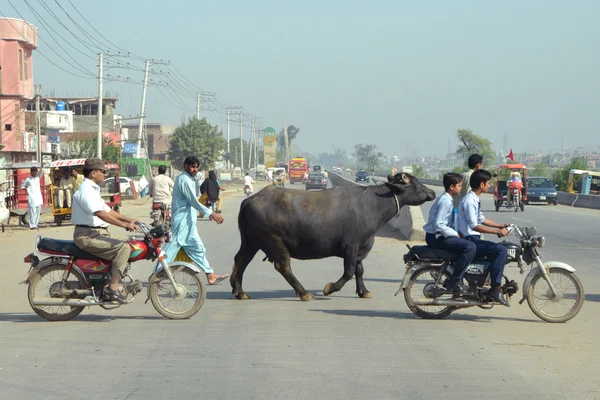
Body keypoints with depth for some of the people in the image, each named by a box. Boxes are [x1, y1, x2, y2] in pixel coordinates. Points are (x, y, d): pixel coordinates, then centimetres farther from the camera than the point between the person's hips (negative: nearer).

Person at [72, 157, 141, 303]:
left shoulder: (93, 190, 21)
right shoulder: (86, 190, -14)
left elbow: (108, 210, 22)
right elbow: (101, 214, -26)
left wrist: (130, 220, 12)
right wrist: (125, 225, -30)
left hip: (97, 233, 11)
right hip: (87, 235, -11)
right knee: (124, 247, -22)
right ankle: (113, 288, -22)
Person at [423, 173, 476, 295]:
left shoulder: (447, 199, 16)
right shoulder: (445, 201, -16)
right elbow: (438, 224, -24)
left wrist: (457, 233, 10)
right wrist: (455, 234, -17)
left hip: (440, 235, 11)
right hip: (436, 237, -11)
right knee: (470, 247, -24)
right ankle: (454, 281, -20)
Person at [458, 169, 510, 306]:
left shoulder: (474, 199, 15)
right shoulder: (469, 200, -17)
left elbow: (481, 219, 27)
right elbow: (475, 226, -23)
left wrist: (501, 226, 23)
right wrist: (498, 231, -25)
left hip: (473, 239, 11)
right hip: (469, 241, -11)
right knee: (502, 250, -21)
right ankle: (495, 289, -21)